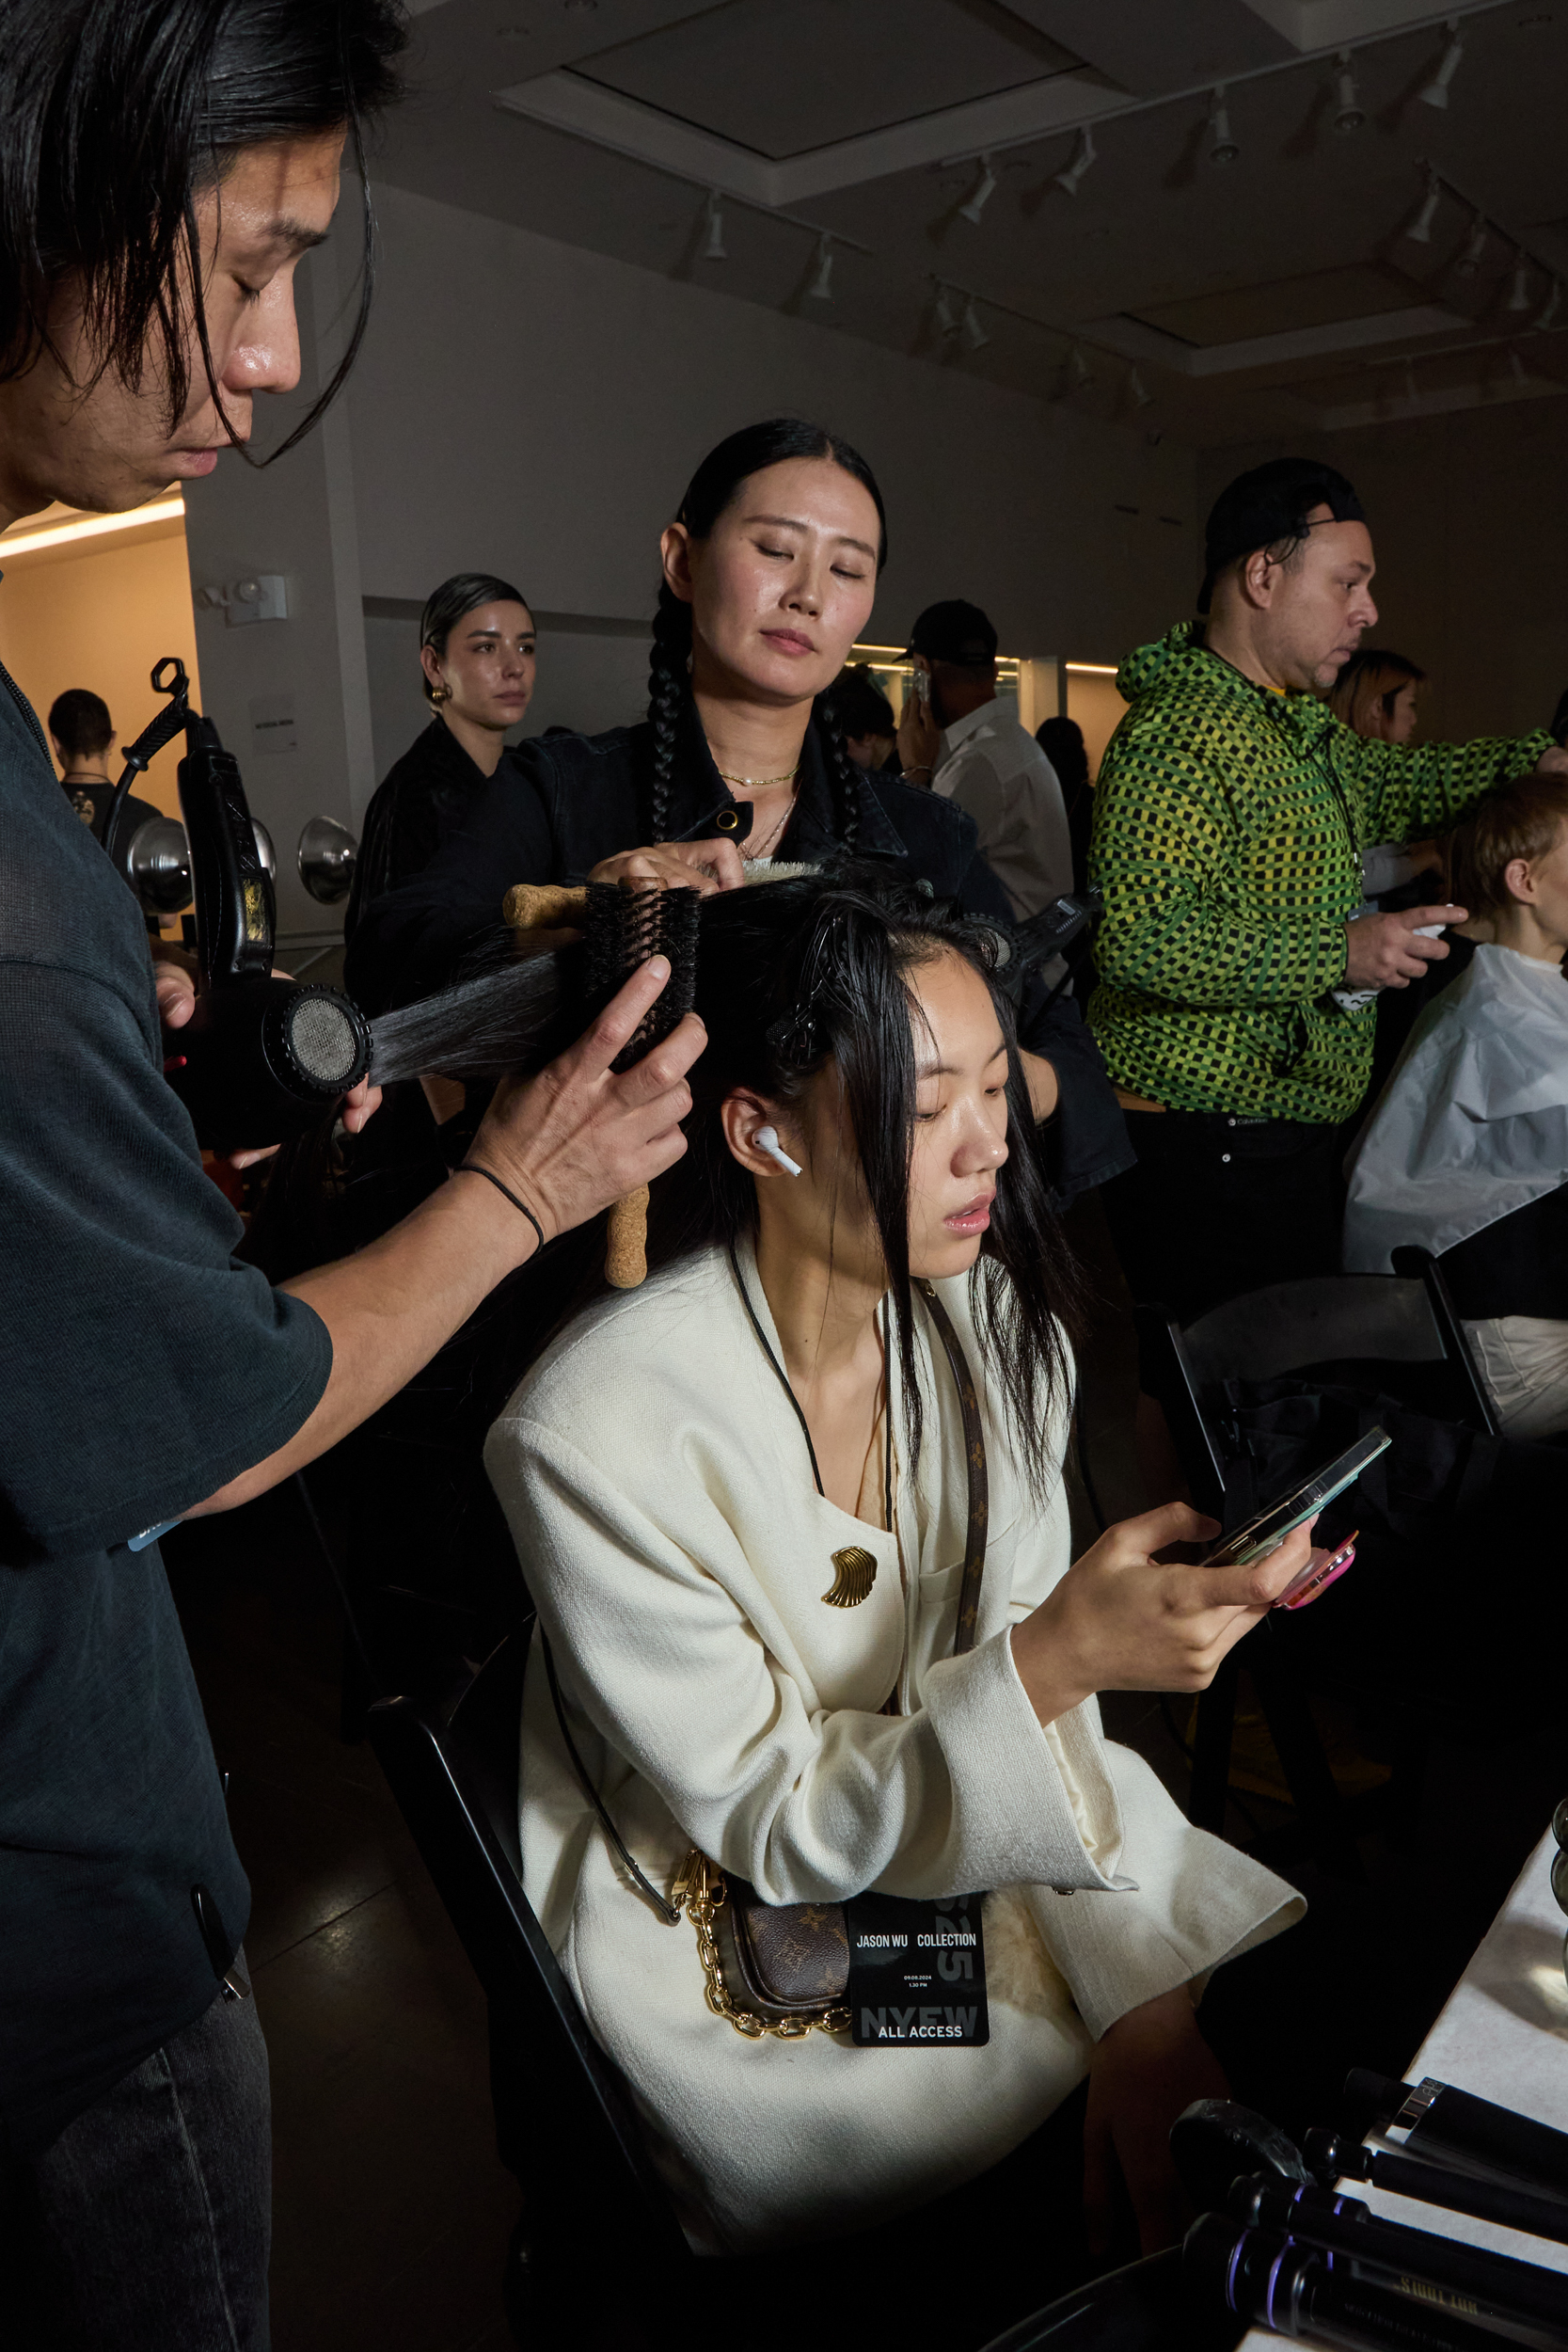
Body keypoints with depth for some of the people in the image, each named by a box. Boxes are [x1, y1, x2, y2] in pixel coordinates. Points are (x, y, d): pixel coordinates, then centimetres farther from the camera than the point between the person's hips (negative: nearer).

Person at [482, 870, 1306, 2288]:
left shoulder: (991, 1320, -9)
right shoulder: (599, 1431, -27)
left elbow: (1020, 1687, -3)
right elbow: (772, 1824, -20)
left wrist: (1144, 1979, -14)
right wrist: (1056, 1659, -33)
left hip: (952, 1839, 5)